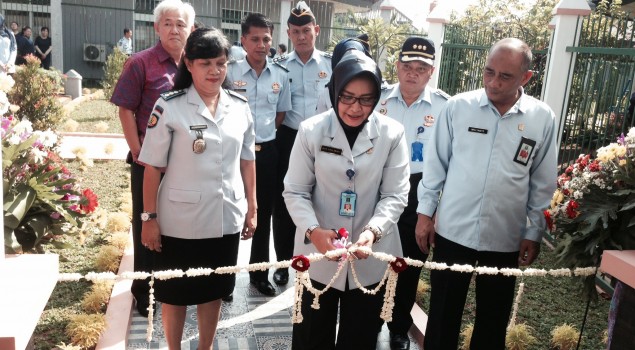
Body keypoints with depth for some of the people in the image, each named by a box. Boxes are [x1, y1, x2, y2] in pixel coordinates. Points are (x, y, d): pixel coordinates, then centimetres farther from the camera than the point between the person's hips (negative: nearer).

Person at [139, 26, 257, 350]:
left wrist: (252, 209, 7)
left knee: (214, 290, 19)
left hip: (226, 218, 3)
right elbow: (153, 167, -8)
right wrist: (150, 218, -7)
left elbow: (247, 162, 7)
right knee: (175, 293, 14)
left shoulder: (240, 107, 1)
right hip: (180, 220, -3)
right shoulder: (169, 107, -10)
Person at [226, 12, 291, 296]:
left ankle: (259, 273, 29)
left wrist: (264, 135, 7)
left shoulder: (280, 75, 3)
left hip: (267, 151, 3)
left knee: (263, 214, 13)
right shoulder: (230, 72, -7)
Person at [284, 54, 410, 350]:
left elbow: (395, 195, -7)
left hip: (370, 257, 0)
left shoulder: (392, 134, -8)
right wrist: (313, 230, -22)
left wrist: (373, 231, -24)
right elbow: (295, 191, -6)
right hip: (318, 253, 0)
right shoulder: (311, 130, -8)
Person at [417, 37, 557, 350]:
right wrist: (425, 212, 1)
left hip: (505, 239, 1)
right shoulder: (458, 106, -6)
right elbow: (435, 163, 1)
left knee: (493, 318, 17)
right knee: (443, 313, 14)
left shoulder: (542, 119, -4)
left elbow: (543, 184, 2)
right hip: (452, 231, 0)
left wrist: (534, 233, 3)